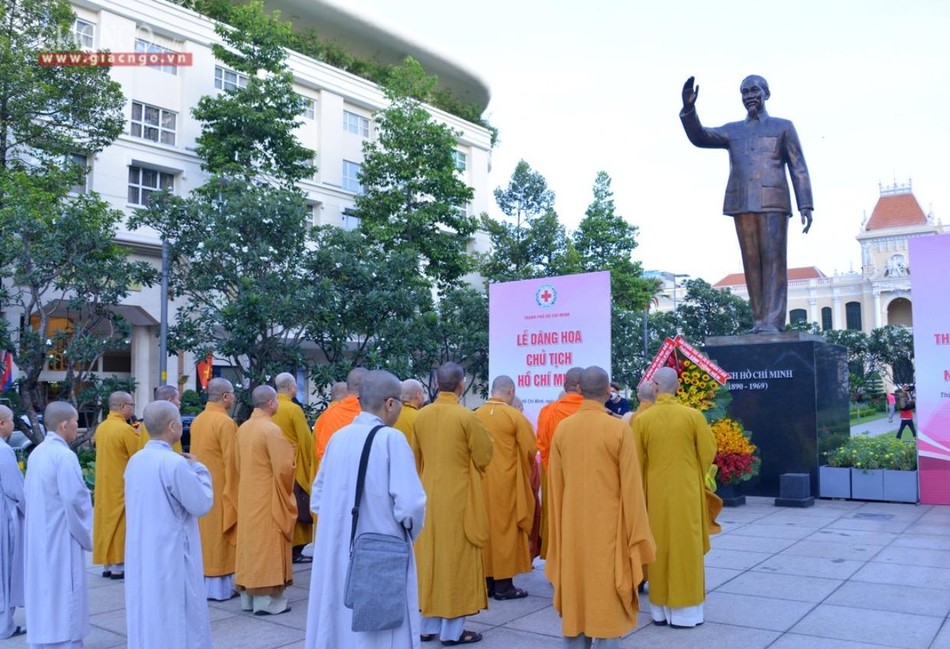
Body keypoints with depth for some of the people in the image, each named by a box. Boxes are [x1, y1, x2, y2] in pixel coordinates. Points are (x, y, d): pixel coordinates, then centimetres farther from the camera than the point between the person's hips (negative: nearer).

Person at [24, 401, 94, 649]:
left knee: (43, 593, 16)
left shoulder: (37, 453, 6)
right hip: (61, 538, -9)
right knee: (64, 598, -1)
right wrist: (86, 536, -7)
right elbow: (76, 500, -20)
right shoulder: (64, 456, -19)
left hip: (38, 537, 9)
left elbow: (28, 493, 13)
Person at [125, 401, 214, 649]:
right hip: (172, 555, -7)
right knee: (178, 618, 4)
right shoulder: (175, 463, -21)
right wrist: (198, 469, 0)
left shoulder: (135, 461, 3)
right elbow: (202, 504, -13)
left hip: (141, 555, 8)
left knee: (146, 614, 16)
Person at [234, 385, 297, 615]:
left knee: (250, 542, 13)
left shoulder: (243, 428, 5)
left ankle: (248, 596, 21)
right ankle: (268, 599, 5)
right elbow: (283, 467, -19)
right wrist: (286, 491, -2)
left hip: (247, 497, 8)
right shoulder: (271, 429, -19)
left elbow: (238, 464, 12)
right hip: (268, 498, -7)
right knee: (267, 545, 0)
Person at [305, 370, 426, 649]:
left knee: (339, 623, 18)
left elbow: (317, 499, 11)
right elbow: (410, 504, -20)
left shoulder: (338, 437, 4)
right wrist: (411, 529, 0)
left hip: (336, 554, 6)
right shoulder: (391, 438, -14)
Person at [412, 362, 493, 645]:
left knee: (430, 557, 13)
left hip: (429, 495, 5)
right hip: (458, 497, -5)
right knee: (456, 559, 3)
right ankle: (452, 630, 9)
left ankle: (429, 625, 21)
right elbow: (484, 455, -7)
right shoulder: (466, 416, -16)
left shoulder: (422, 415, 0)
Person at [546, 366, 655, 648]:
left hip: (572, 527, 3)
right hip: (608, 527, -3)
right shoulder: (619, 429, -13)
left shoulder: (562, 428, -3)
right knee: (608, 598, 5)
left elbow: (555, 484, 4)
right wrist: (636, 534, -1)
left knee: (575, 594, 13)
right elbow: (631, 486, -10)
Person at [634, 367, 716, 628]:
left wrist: (641, 489, 14)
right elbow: (708, 452, -2)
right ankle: (685, 610, 14)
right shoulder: (693, 415, -10)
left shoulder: (641, 419, -8)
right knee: (686, 548, 8)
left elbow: (635, 461, -2)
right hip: (686, 491, -1)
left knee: (659, 549, 10)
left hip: (656, 492, 1)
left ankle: (660, 610, 18)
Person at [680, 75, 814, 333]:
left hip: (773, 202, -3)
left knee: (773, 259, -9)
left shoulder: (783, 127, 15)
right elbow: (700, 137, 5)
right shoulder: (732, 130, 21)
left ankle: (773, 321, -13)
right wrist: (688, 108, -12)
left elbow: (799, 169, 8)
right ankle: (760, 320, 0)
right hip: (742, 203, 3)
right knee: (752, 263, -1)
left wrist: (806, 206, -3)